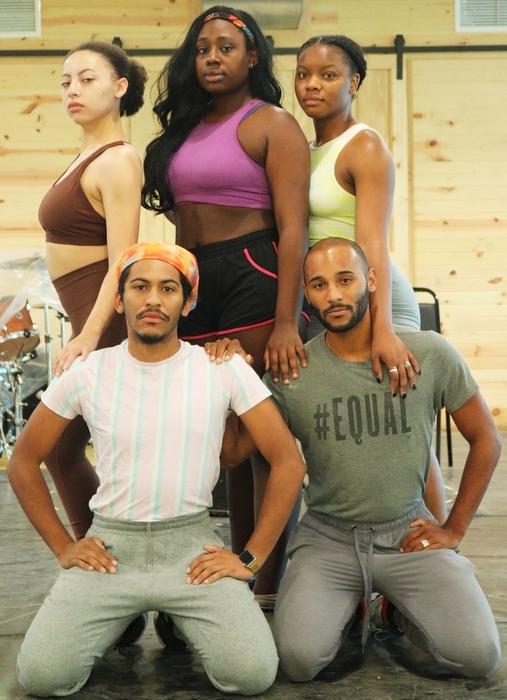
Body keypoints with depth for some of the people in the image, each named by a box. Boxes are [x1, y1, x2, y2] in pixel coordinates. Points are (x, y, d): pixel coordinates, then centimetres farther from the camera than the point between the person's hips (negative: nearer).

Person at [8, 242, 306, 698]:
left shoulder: (224, 369, -5)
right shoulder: (86, 373, -1)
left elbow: (288, 462, -2)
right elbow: (23, 463, 10)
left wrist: (251, 558, -6)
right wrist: (63, 547, 3)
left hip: (191, 545, -1)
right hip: (109, 546, 1)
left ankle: (188, 621, 12)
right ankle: (117, 621, 15)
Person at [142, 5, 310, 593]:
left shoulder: (271, 124, -2)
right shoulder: (187, 127, 18)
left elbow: (293, 229, -11)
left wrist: (285, 323, -19)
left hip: (253, 278, -6)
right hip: (195, 285, 7)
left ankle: (269, 585, 2)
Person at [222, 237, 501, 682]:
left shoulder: (431, 355, -7)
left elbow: (486, 439, 5)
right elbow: (232, 453, -2)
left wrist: (454, 528, 2)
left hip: (408, 533, 0)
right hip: (329, 536, 0)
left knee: (478, 656, -18)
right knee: (299, 658, -24)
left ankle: (395, 609, 15)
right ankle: (348, 607, 12)